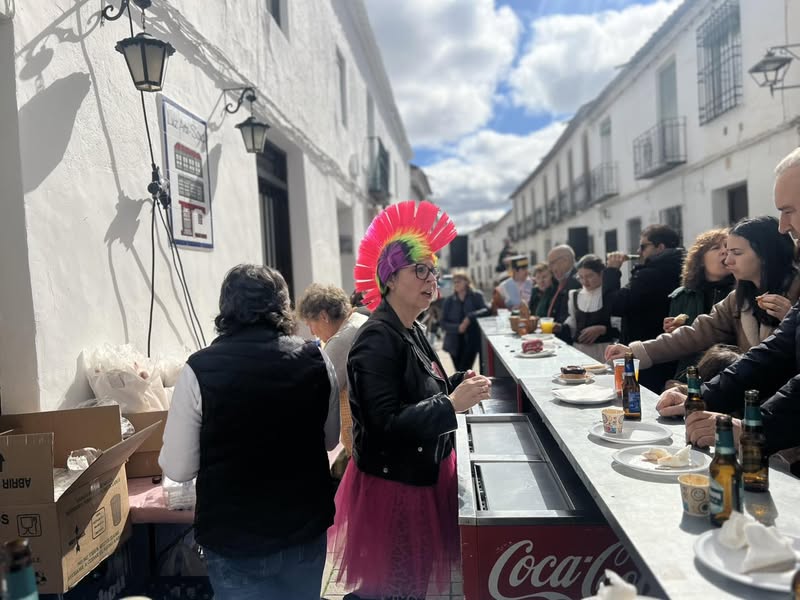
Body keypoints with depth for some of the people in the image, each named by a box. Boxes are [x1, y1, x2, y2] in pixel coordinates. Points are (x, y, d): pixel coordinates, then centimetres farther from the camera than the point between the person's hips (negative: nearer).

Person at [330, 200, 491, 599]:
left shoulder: (412, 332, 6)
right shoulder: (377, 340, -23)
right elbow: (385, 424, -28)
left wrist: (458, 384, -2)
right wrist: (453, 405, -28)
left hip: (422, 475, 9)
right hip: (392, 485, -9)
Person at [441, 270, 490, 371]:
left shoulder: (476, 296, -1)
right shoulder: (449, 301, 2)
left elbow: (486, 310, -16)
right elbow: (444, 323, -1)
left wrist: (470, 317, -28)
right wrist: (457, 328, -18)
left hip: (471, 341, -2)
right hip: (455, 343, 3)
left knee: (464, 371, -12)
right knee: (459, 372, 10)